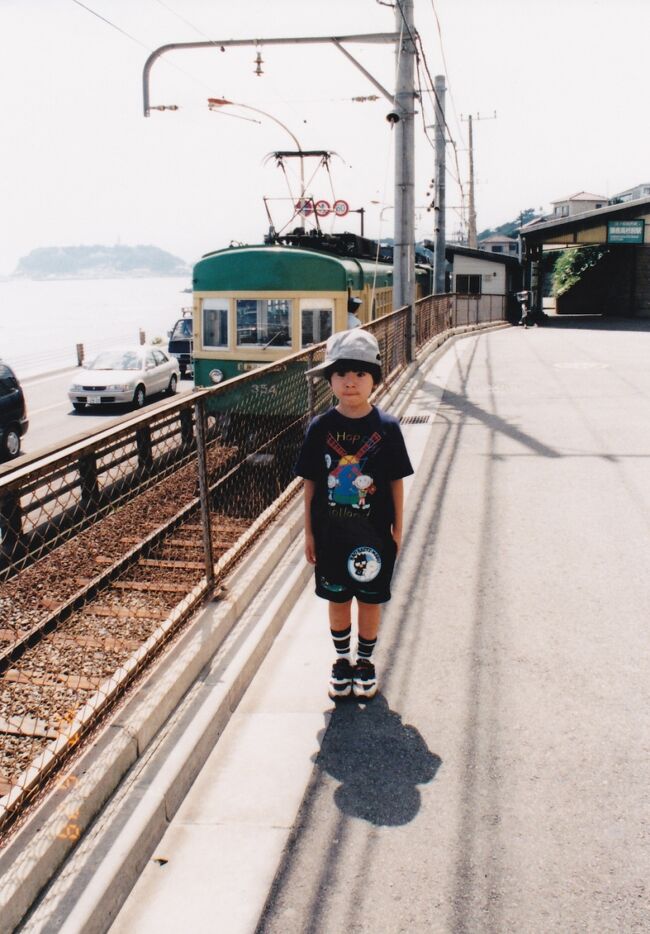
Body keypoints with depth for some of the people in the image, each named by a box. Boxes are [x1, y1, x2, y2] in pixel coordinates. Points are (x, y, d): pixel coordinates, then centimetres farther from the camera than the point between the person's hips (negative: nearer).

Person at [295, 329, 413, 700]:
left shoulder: (387, 427, -8)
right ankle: (342, 660, 34)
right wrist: (309, 532, 1)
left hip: (374, 533, -1)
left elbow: (396, 481, -1)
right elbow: (311, 483, 0)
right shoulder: (320, 428, -6)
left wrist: (397, 529, 1)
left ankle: (365, 662, 32)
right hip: (331, 531, 1)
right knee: (338, 599, 14)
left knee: (370, 599, 12)